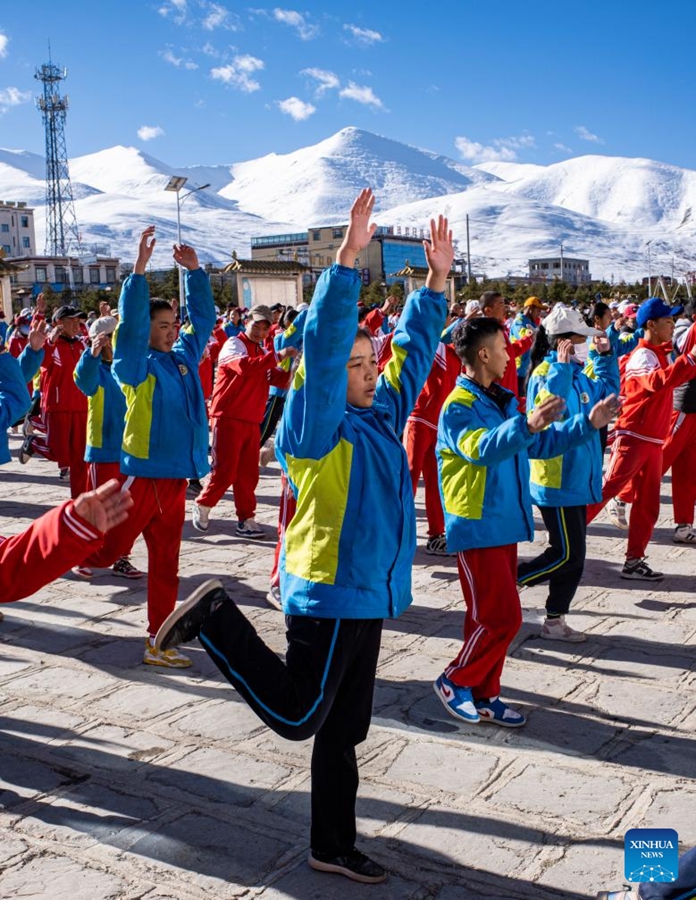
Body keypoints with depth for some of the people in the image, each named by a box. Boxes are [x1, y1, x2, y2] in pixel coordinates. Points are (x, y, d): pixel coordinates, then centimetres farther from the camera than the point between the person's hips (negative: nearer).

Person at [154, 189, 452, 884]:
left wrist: (436, 279, 12)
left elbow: (413, 348, 17)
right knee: (295, 714, 0)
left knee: (343, 730, 16)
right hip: (329, 594, -8)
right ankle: (216, 620, 10)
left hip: (366, 597, 8)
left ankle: (333, 847, 30)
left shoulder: (381, 413, 10)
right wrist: (348, 257, -29)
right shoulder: (318, 424, -12)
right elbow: (324, 343, -24)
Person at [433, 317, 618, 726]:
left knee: (490, 617, 13)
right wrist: (526, 425, -50)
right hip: (478, 528, -9)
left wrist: (587, 424, 9)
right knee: (502, 617, -7)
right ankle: (455, 682, 11)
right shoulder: (458, 407, -16)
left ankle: (484, 696, 24)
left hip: (504, 524, 9)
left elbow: (539, 444, 18)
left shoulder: (502, 400, 12)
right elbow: (481, 448, -34)